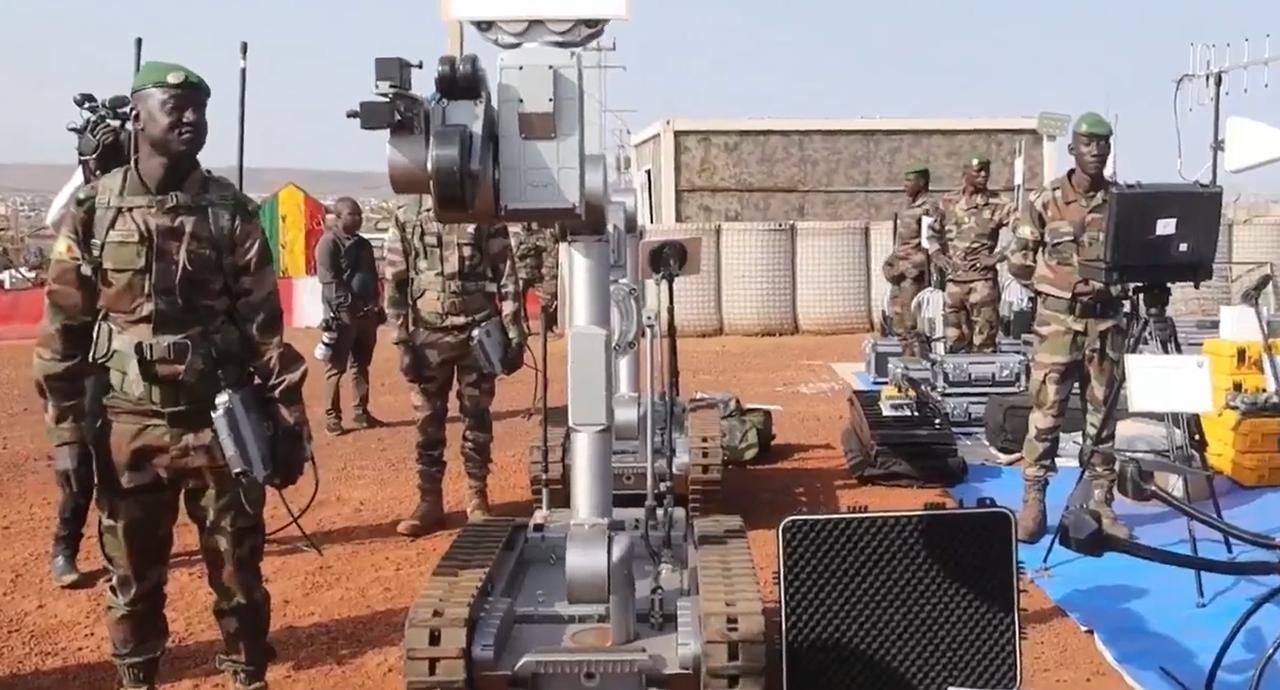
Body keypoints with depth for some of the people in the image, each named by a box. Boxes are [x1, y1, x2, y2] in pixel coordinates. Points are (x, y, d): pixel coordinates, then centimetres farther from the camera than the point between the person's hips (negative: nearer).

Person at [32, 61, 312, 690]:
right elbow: (62, 331, 2)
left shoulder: (232, 211, 0)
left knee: (239, 573, 8)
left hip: (220, 421, 0)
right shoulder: (92, 211, -1)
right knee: (133, 579, 12)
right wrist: (67, 432, 0)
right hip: (129, 427, 0)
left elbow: (265, 325, 1)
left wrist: (289, 422, -1)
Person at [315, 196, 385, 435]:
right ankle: (332, 416, 1)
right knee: (336, 367, -4)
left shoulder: (363, 244, 18)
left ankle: (361, 412, 21)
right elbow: (329, 281, -16)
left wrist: (378, 307, 14)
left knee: (362, 365, 13)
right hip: (342, 314, -8)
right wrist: (347, 307, -22)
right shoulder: (328, 243, -7)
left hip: (367, 313, 8)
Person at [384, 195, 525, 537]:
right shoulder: (406, 220, 4)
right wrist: (403, 342, -3)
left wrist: (514, 336, -4)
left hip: (477, 332, -1)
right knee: (428, 421, 7)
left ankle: (477, 498, 18)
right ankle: (429, 501, 16)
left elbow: (507, 279, 1)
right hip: (428, 335, 1)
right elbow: (394, 284, 2)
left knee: (477, 418, 7)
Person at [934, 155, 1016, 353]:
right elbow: (931, 230, 22)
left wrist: (997, 257, -12)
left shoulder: (997, 204, -3)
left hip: (982, 281, -4)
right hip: (953, 281, 4)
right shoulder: (948, 202, 8)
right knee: (955, 343, 9)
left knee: (983, 344, -2)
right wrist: (936, 254, 5)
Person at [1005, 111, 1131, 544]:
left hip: (1107, 319, 3)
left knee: (1102, 415, 8)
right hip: (1058, 321, -3)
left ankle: (1101, 504, 16)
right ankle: (1033, 503, 4)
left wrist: (1116, 281, -8)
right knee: (1046, 412, -3)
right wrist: (1056, 285, -3)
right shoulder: (1045, 201, -2)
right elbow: (1018, 262, 2)